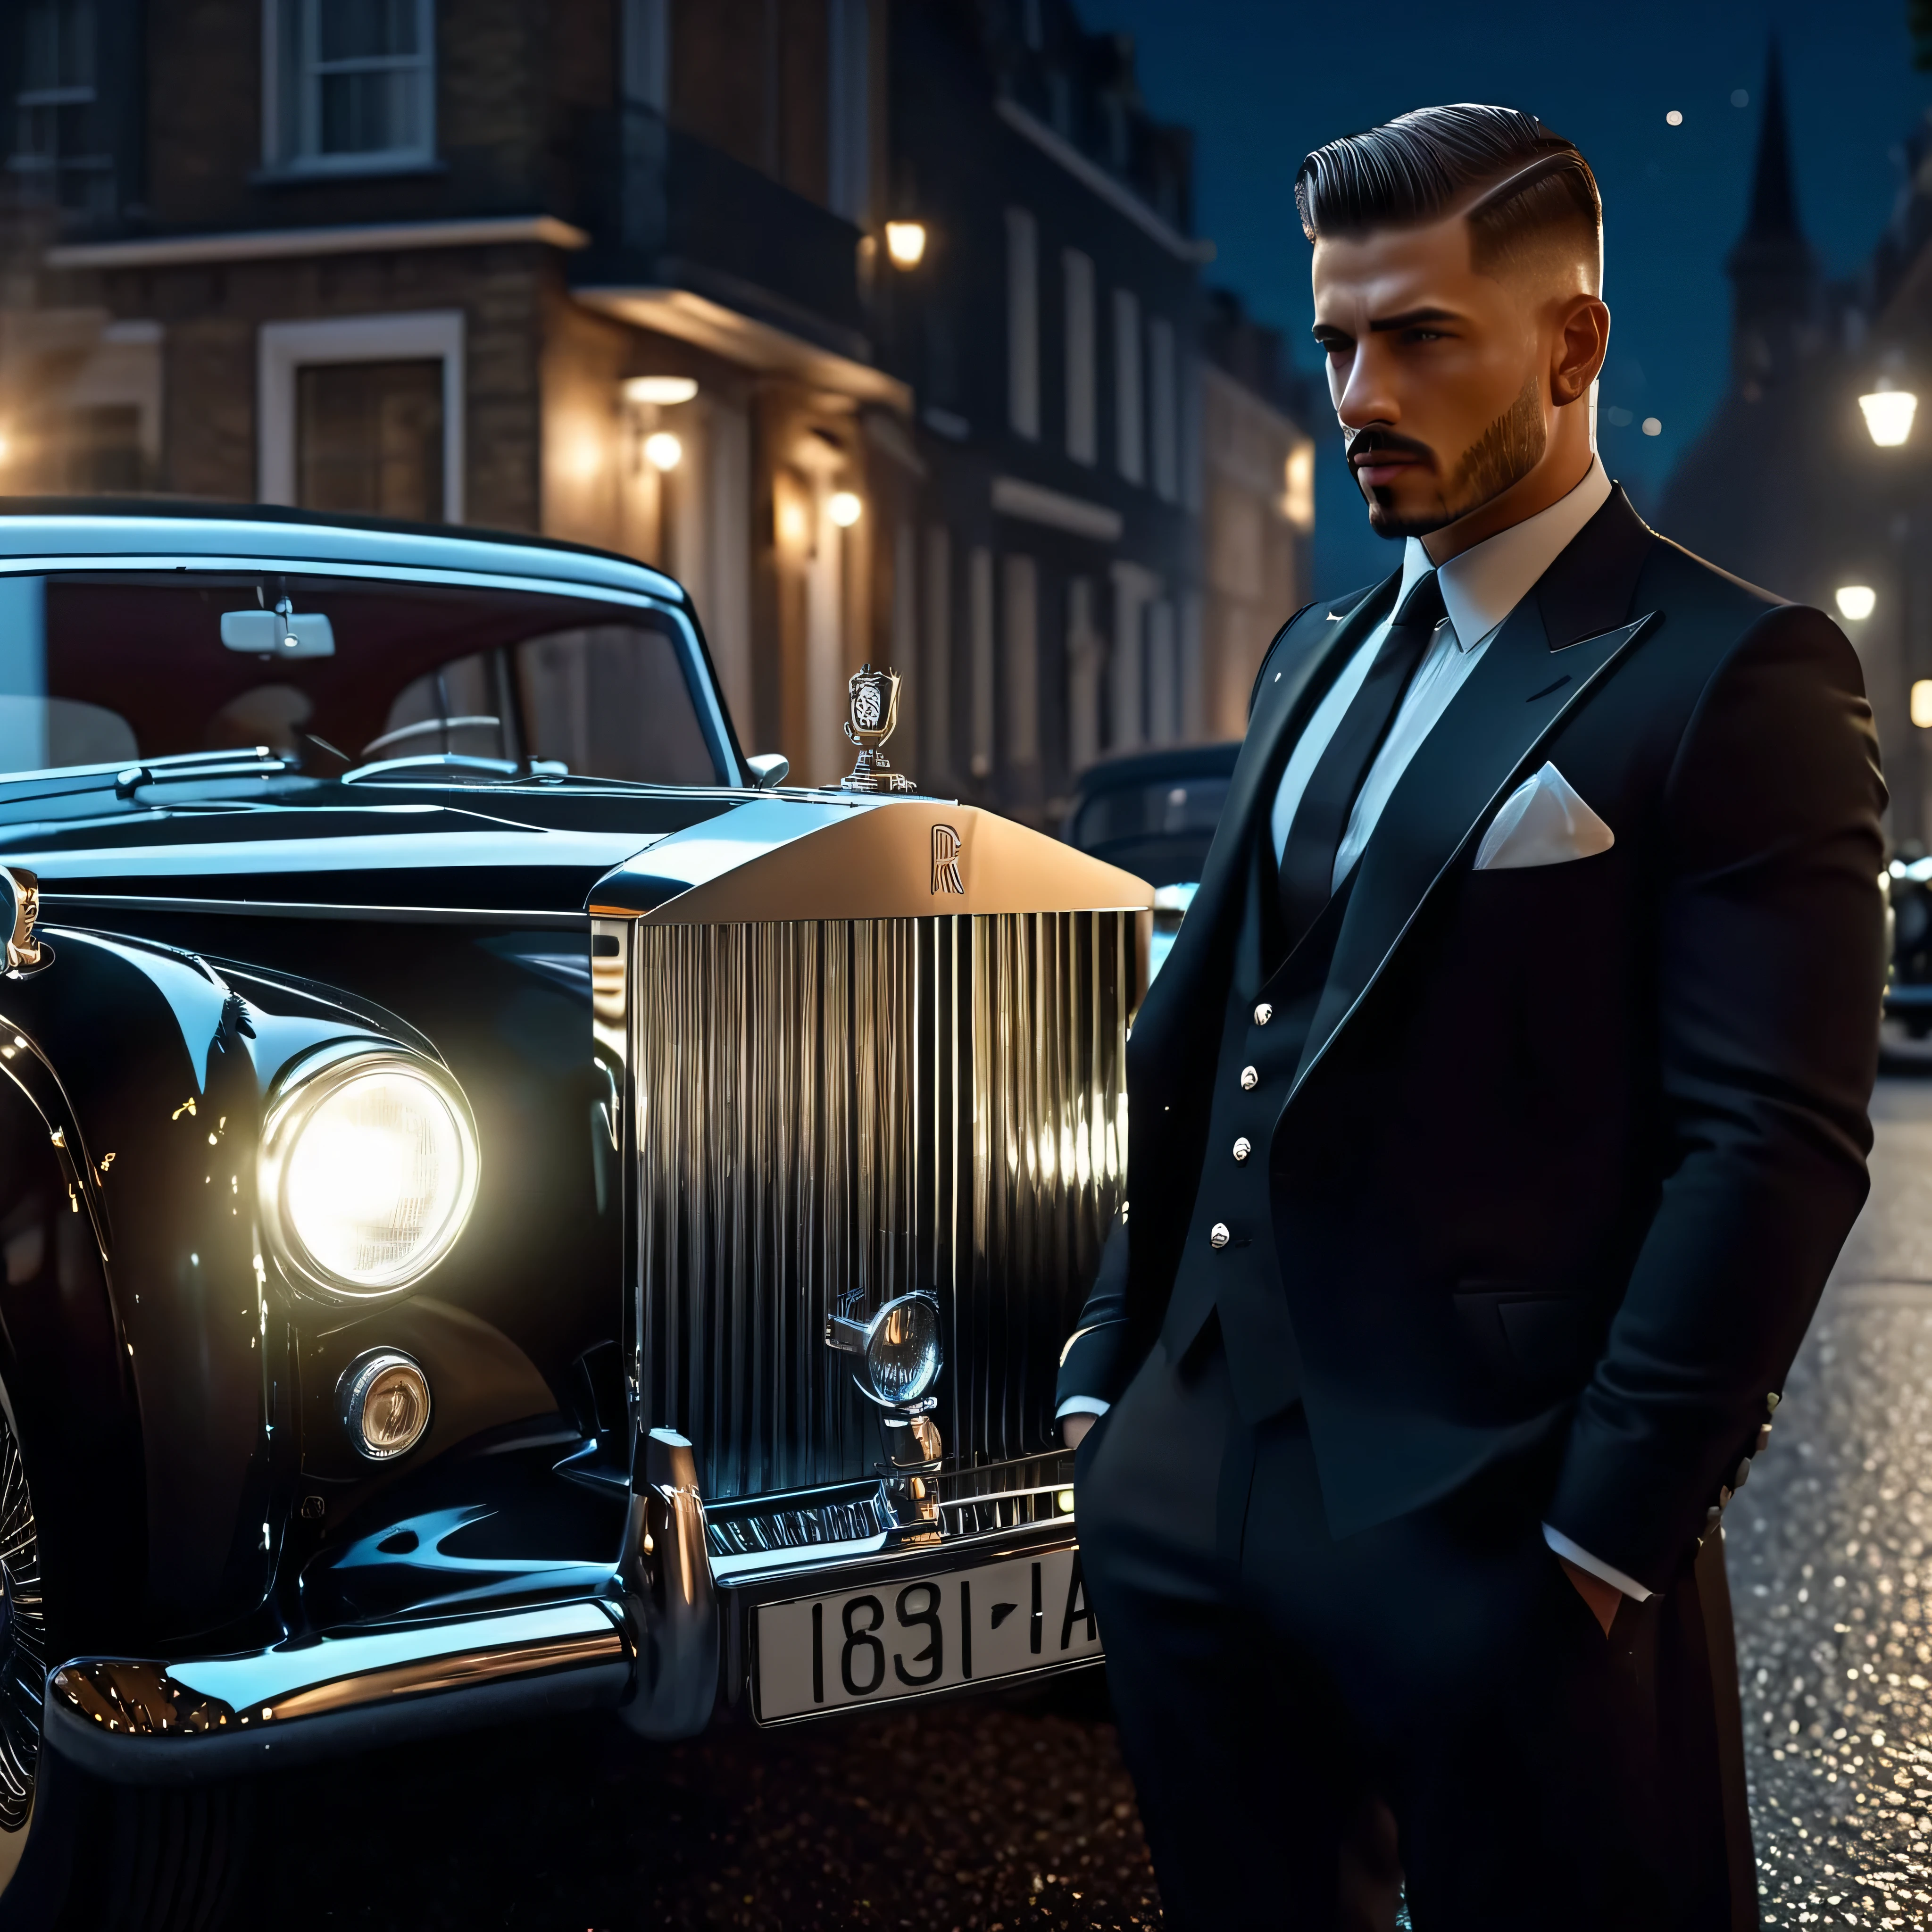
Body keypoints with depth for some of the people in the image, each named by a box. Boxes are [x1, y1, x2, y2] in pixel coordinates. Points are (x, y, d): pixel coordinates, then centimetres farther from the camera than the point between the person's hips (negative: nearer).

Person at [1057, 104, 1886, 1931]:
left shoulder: (1735, 676, -8)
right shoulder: (1315, 654, 15)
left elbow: (1774, 1144, -15)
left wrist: (1616, 1528, -17)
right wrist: (1114, 1375, 14)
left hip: (1485, 1531, -7)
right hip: (1193, 1491, 7)